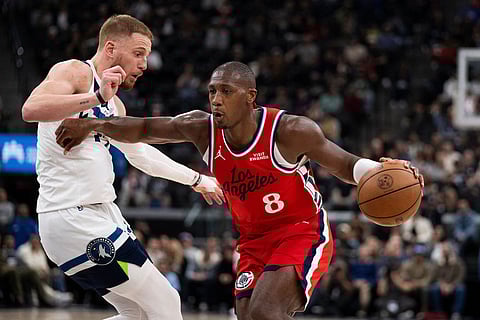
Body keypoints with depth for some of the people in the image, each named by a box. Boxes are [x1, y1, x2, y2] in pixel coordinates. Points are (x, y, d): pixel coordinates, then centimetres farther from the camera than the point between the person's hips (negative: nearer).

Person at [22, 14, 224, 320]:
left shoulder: (113, 105, 21)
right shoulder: (74, 71, -7)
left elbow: (141, 153, 37)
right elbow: (31, 109, -27)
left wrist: (197, 179, 42)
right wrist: (96, 97, -35)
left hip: (101, 213, 10)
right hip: (75, 217, -10)